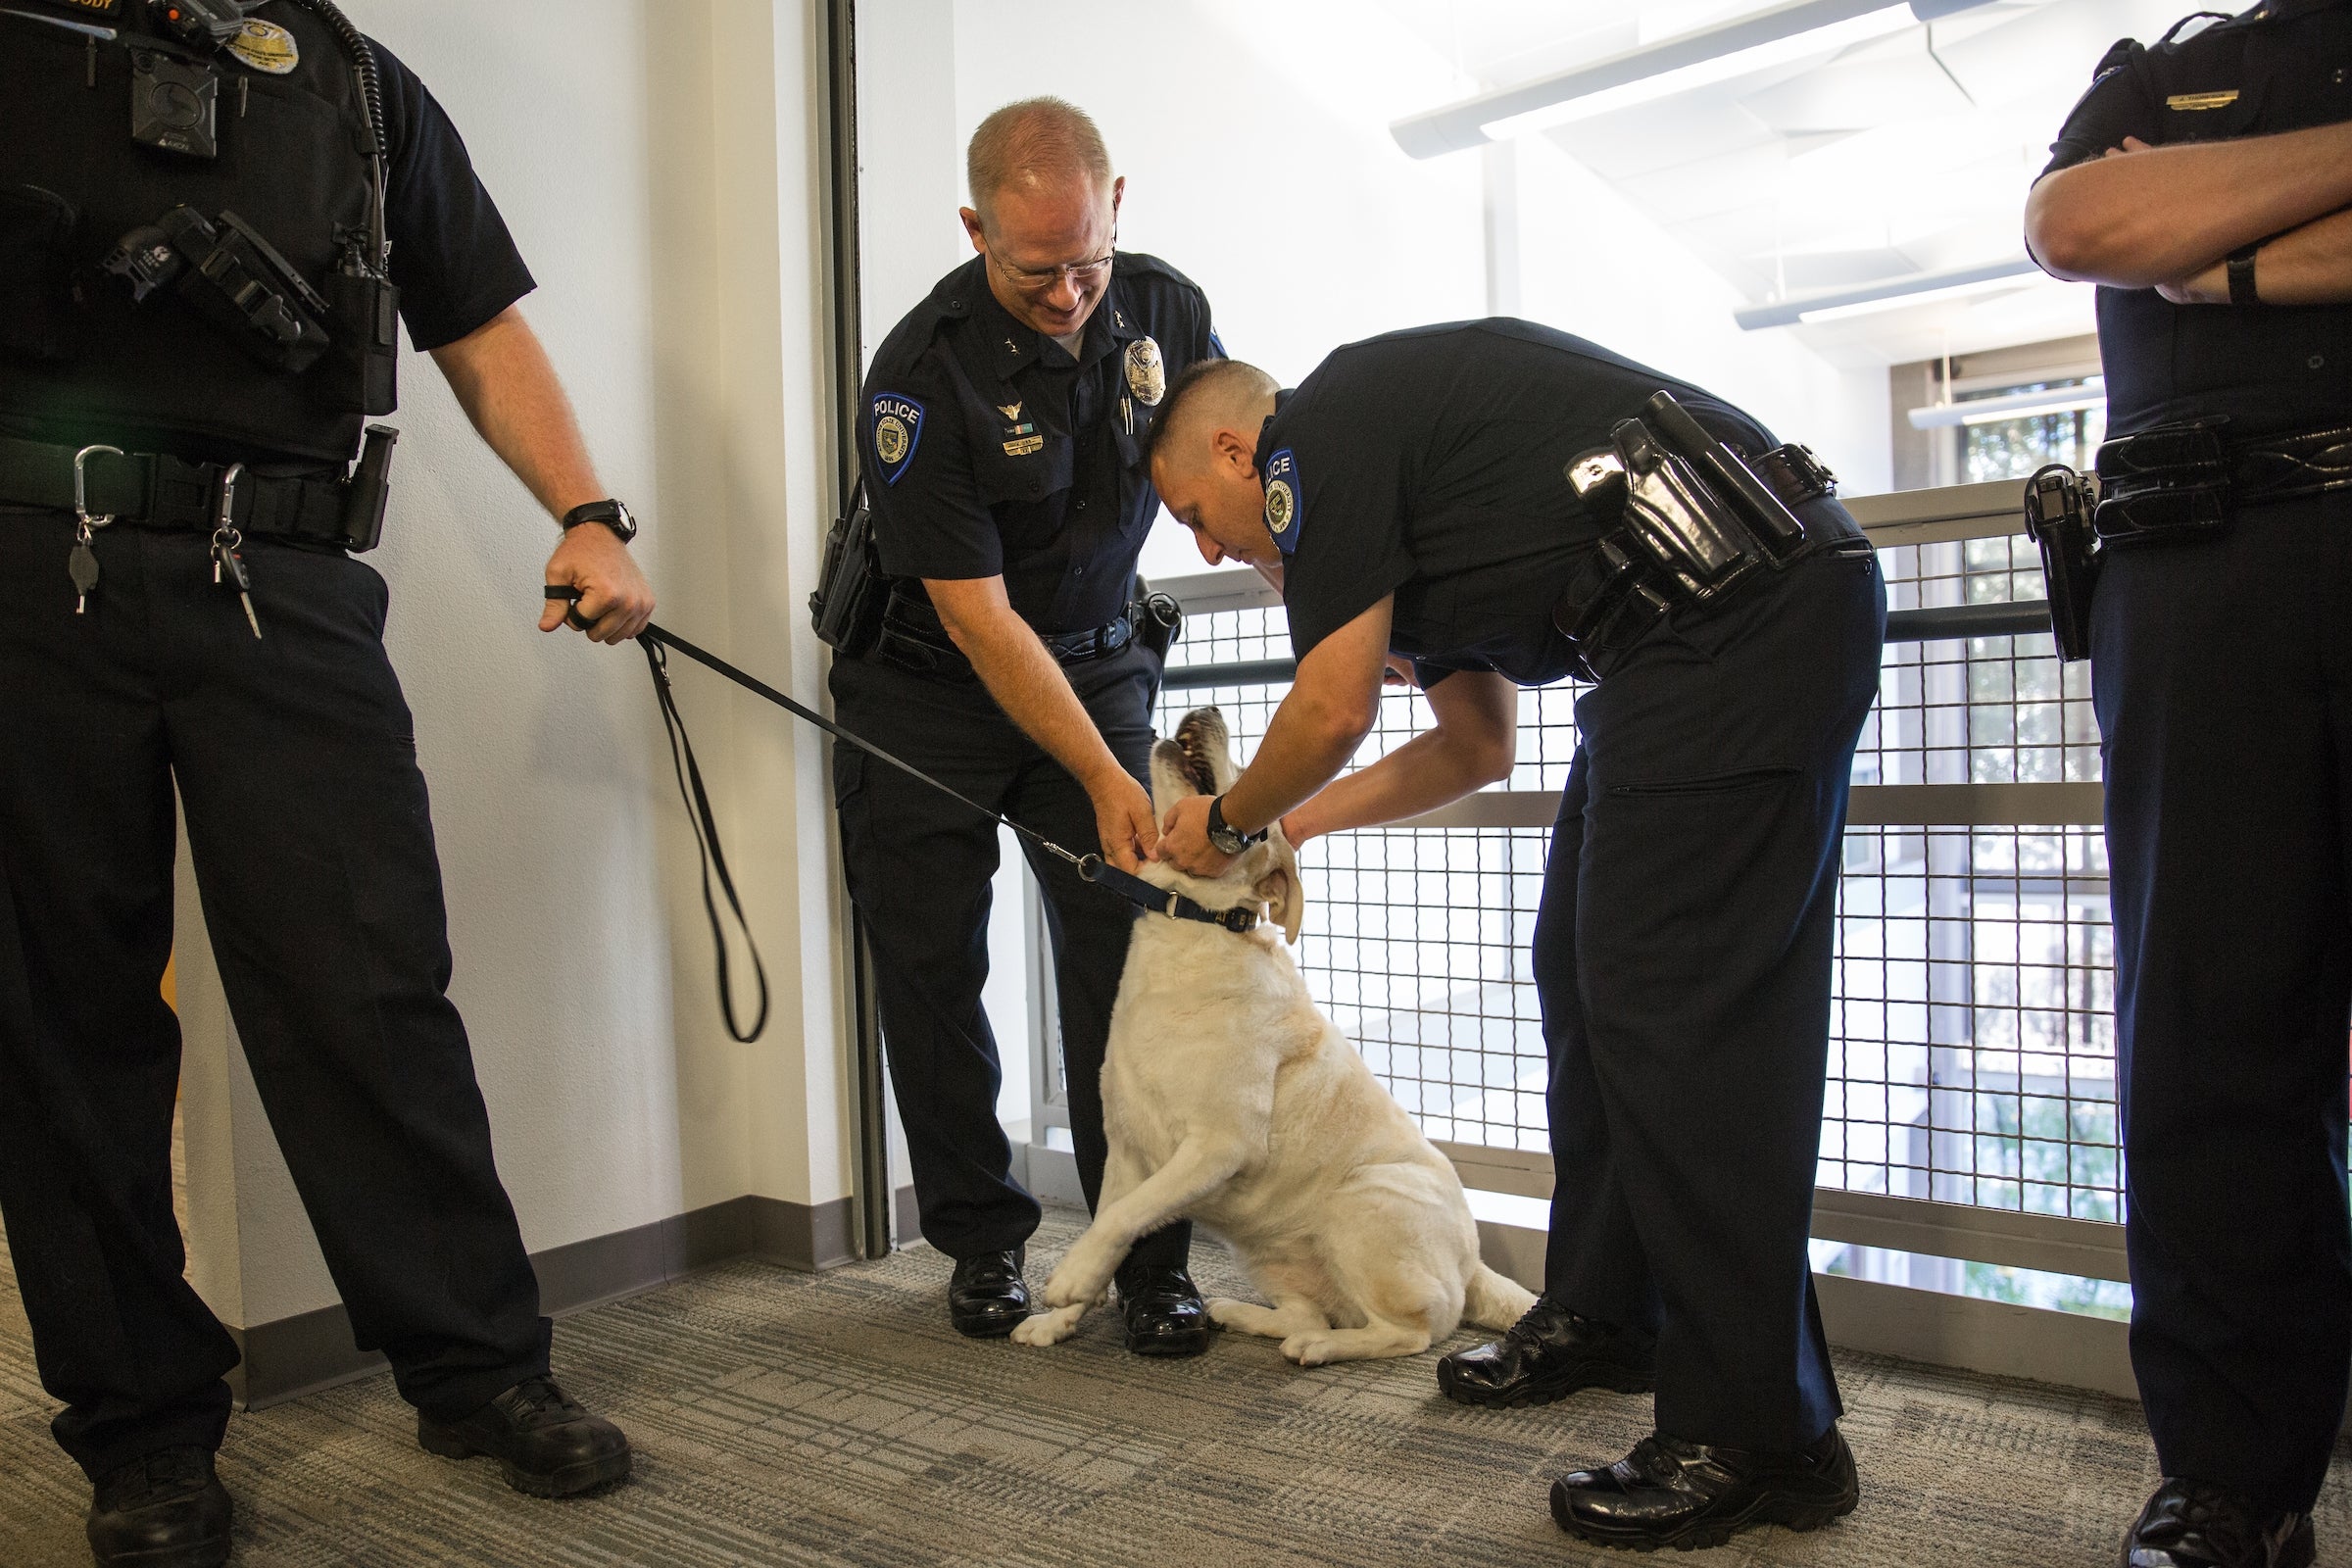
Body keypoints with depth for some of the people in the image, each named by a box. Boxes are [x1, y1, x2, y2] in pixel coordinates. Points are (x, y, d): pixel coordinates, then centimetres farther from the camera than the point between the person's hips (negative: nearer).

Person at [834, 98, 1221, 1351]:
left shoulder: (1166, 311, -8)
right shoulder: (924, 376, -23)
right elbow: (978, 615, -22)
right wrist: (1102, 779, -24)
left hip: (1095, 664, 3)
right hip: (931, 685, -2)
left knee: (1122, 955, -6)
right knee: (930, 969, 2)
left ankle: (1151, 1259, 3)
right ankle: (982, 1240, 19)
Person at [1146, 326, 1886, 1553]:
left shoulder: (1319, 435, -3)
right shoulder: (1395, 486, 25)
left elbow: (1333, 712, -7)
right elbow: (1477, 744, 28)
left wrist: (1226, 822, 11)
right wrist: (1295, 822, 31)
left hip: (1734, 612, -11)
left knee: (1671, 1008, -10)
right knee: (1584, 974, 14)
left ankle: (1759, 1438, -1)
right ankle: (1601, 1314, 28)